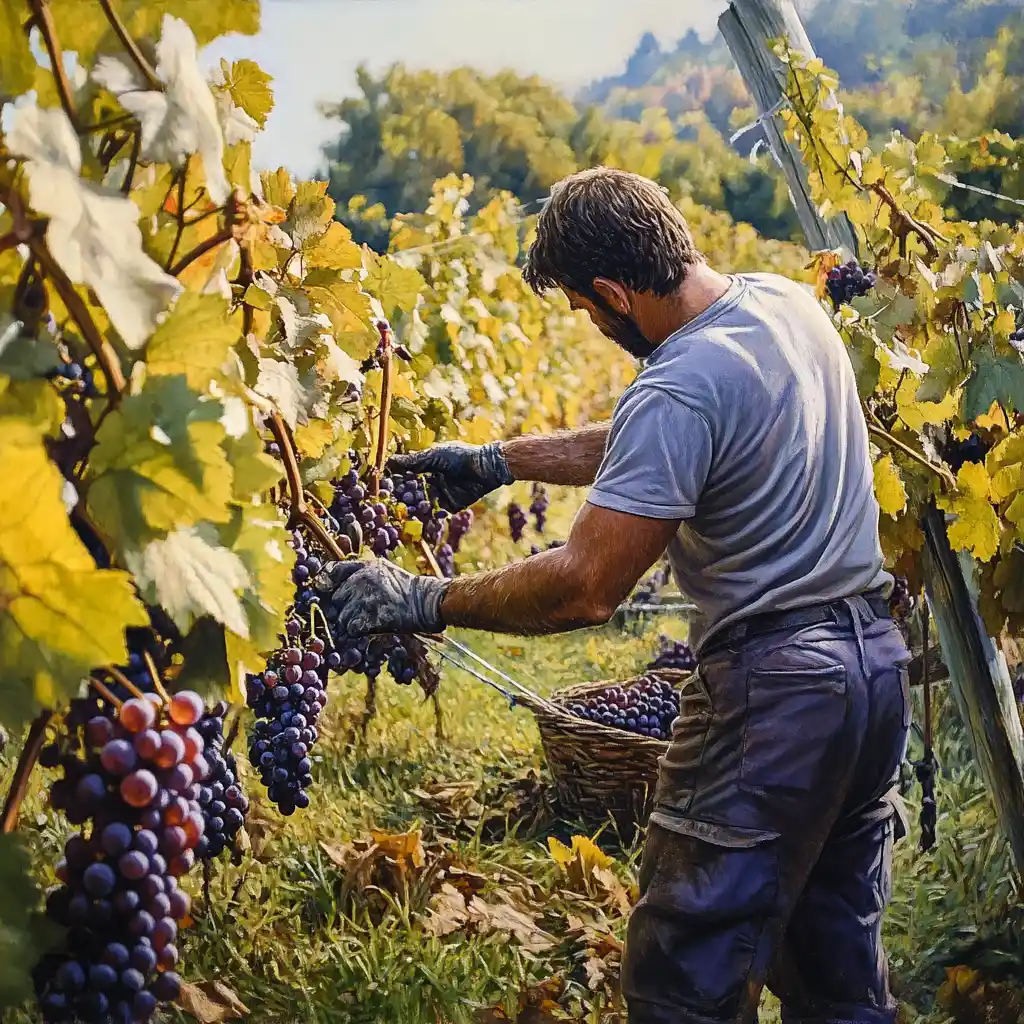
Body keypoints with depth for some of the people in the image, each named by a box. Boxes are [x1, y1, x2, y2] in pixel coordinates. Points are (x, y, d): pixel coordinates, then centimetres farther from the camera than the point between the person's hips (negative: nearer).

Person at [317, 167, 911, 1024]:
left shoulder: (680, 392, -22)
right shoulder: (787, 301, 6)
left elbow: (585, 589, -22)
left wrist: (424, 603, -11)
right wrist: (498, 461, 19)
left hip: (772, 680, -9)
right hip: (879, 659, 10)